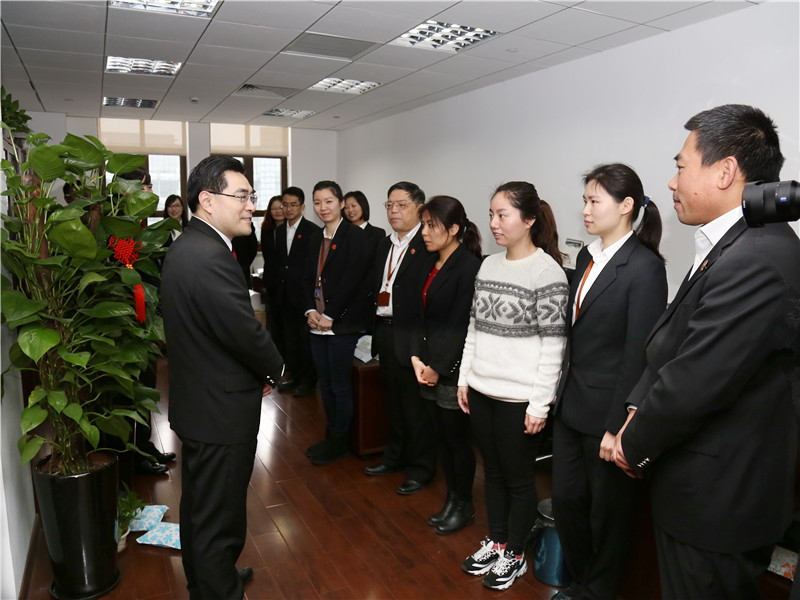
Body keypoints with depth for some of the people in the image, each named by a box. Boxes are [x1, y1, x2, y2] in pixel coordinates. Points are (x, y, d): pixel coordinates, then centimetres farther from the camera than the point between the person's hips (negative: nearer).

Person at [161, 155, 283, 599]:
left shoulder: (186, 246, 7)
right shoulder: (211, 257, -27)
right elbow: (246, 333, -25)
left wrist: (259, 370, 5)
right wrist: (274, 369, -5)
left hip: (196, 402, 11)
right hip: (221, 412, -11)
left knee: (199, 505, 27)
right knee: (220, 519, 6)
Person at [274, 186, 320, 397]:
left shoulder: (312, 231, -9)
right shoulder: (279, 231, 12)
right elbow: (278, 261, 14)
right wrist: (277, 288, 8)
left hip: (303, 293, -6)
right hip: (284, 293, 6)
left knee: (305, 337, 2)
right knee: (288, 336, 13)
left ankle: (308, 379, 15)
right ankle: (294, 374, 27)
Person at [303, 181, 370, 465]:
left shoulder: (354, 236, -9)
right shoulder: (316, 238, 14)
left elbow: (352, 279, -15)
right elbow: (309, 277, 13)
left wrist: (330, 315, -15)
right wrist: (311, 310, -3)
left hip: (342, 323, -7)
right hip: (318, 322, 7)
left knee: (340, 385, 3)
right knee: (325, 383, 15)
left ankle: (339, 441, 18)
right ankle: (331, 436, 30)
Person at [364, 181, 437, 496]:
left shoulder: (429, 245, -14)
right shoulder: (384, 245, 14)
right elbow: (375, 288, 15)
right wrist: (376, 328, 8)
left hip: (411, 336, -8)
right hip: (385, 333, 8)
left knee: (417, 404, 6)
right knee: (393, 399, 21)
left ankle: (421, 467, 23)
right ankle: (396, 455, 39)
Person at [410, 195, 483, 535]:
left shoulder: (468, 267, -15)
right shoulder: (431, 266, 10)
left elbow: (460, 326, -17)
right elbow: (421, 317, 10)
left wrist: (438, 368, -13)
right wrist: (417, 358, -1)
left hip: (453, 371, -7)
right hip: (430, 369, 7)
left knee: (458, 438, 7)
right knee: (442, 436, 17)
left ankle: (464, 506, 27)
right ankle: (451, 500, 33)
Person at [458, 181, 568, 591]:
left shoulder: (547, 272, -13)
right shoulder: (488, 266, 6)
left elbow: (553, 345, -14)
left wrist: (540, 404, -14)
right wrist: (465, 378, 11)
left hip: (519, 398, -6)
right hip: (481, 390, 6)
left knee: (518, 478, 11)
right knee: (493, 472, 19)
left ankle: (514, 555, 31)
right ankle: (495, 542, 38)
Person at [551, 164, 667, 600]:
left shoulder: (644, 267, -15)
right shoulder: (587, 257, 8)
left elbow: (638, 355, -17)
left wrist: (617, 427, -16)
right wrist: (559, 395, 11)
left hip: (607, 412, -7)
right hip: (571, 405, 7)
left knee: (608, 510, 13)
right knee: (565, 499, 17)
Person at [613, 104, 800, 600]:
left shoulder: (756, 260, -26)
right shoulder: (736, 245, 7)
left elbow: (695, 386, -26)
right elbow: (668, 349, 9)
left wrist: (635, 446, -10)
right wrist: (638, 411, -2)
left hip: (717, 503, -9)